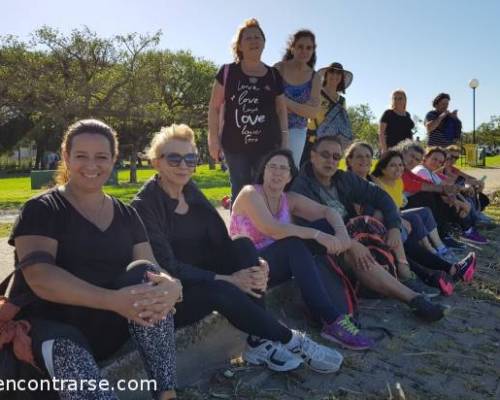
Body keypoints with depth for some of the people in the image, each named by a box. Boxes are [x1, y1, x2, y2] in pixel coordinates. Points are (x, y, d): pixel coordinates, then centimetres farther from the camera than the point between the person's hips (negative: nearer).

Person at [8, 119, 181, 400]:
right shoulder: (41, 210, -2)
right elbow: (40, 278, -18)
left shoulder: (126, 215, 11)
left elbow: (153, 270, 1)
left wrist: (172, 287, -25)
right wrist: (113, 300, -32)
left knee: (144, 272, -25)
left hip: (109, 327, 4)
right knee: (68, 355, -39)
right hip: (52, 327, -4)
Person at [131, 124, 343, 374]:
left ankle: (259, 342, -19)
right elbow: (168, 268, -22)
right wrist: (228, 279, -27)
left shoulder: (191, 192, 4)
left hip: (199, 282, 6)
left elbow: (221, 241, -3)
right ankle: (291, 340, -12)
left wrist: (256, 267, -22)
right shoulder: (144, 206, -16)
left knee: (243, 245, -18)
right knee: (220, 290, -34)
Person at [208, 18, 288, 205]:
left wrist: (284, 141, 5)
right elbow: (214, 107, 4)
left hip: (268, 145, 2)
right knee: (240, 193, 5)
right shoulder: (227, 72, 2)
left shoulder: (274, 75, 8)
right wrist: (214, 138, -2)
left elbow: (281, 110, 12)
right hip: (235, 145, -1)